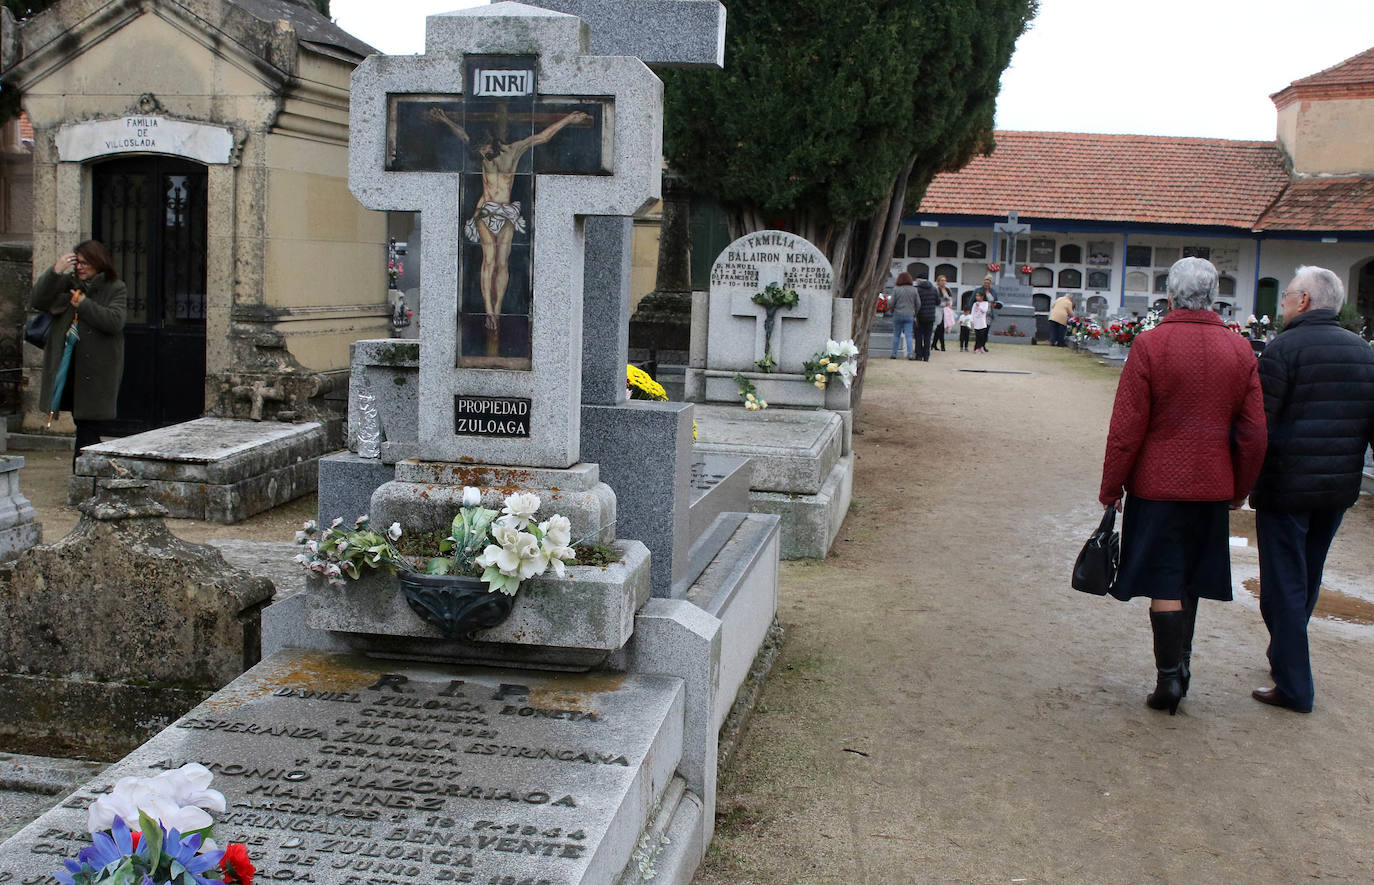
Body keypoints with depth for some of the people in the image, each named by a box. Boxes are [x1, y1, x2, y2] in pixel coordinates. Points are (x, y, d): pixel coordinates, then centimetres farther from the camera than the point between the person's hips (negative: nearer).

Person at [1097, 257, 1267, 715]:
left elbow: (1126, 428, -12)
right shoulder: (1240, 350, 0)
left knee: (1163, 582, 3)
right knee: (1191, 578, 19)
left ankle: (1169, 677, 5)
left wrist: (1111, 488, -2)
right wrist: (1240, 488, 16)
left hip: (1157, 484, -4)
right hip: (1213, 487, 4)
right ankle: (1181, 661, 28)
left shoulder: (1149, 344, -13)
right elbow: (1254, 432, 3)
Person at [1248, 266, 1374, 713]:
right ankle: (1286, 655, 35)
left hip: (1286, 487, -6)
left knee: (1284, 585, 1)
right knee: (1308, 579, 20)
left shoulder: (1283, 349, -13)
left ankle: (1293, 686, 3)